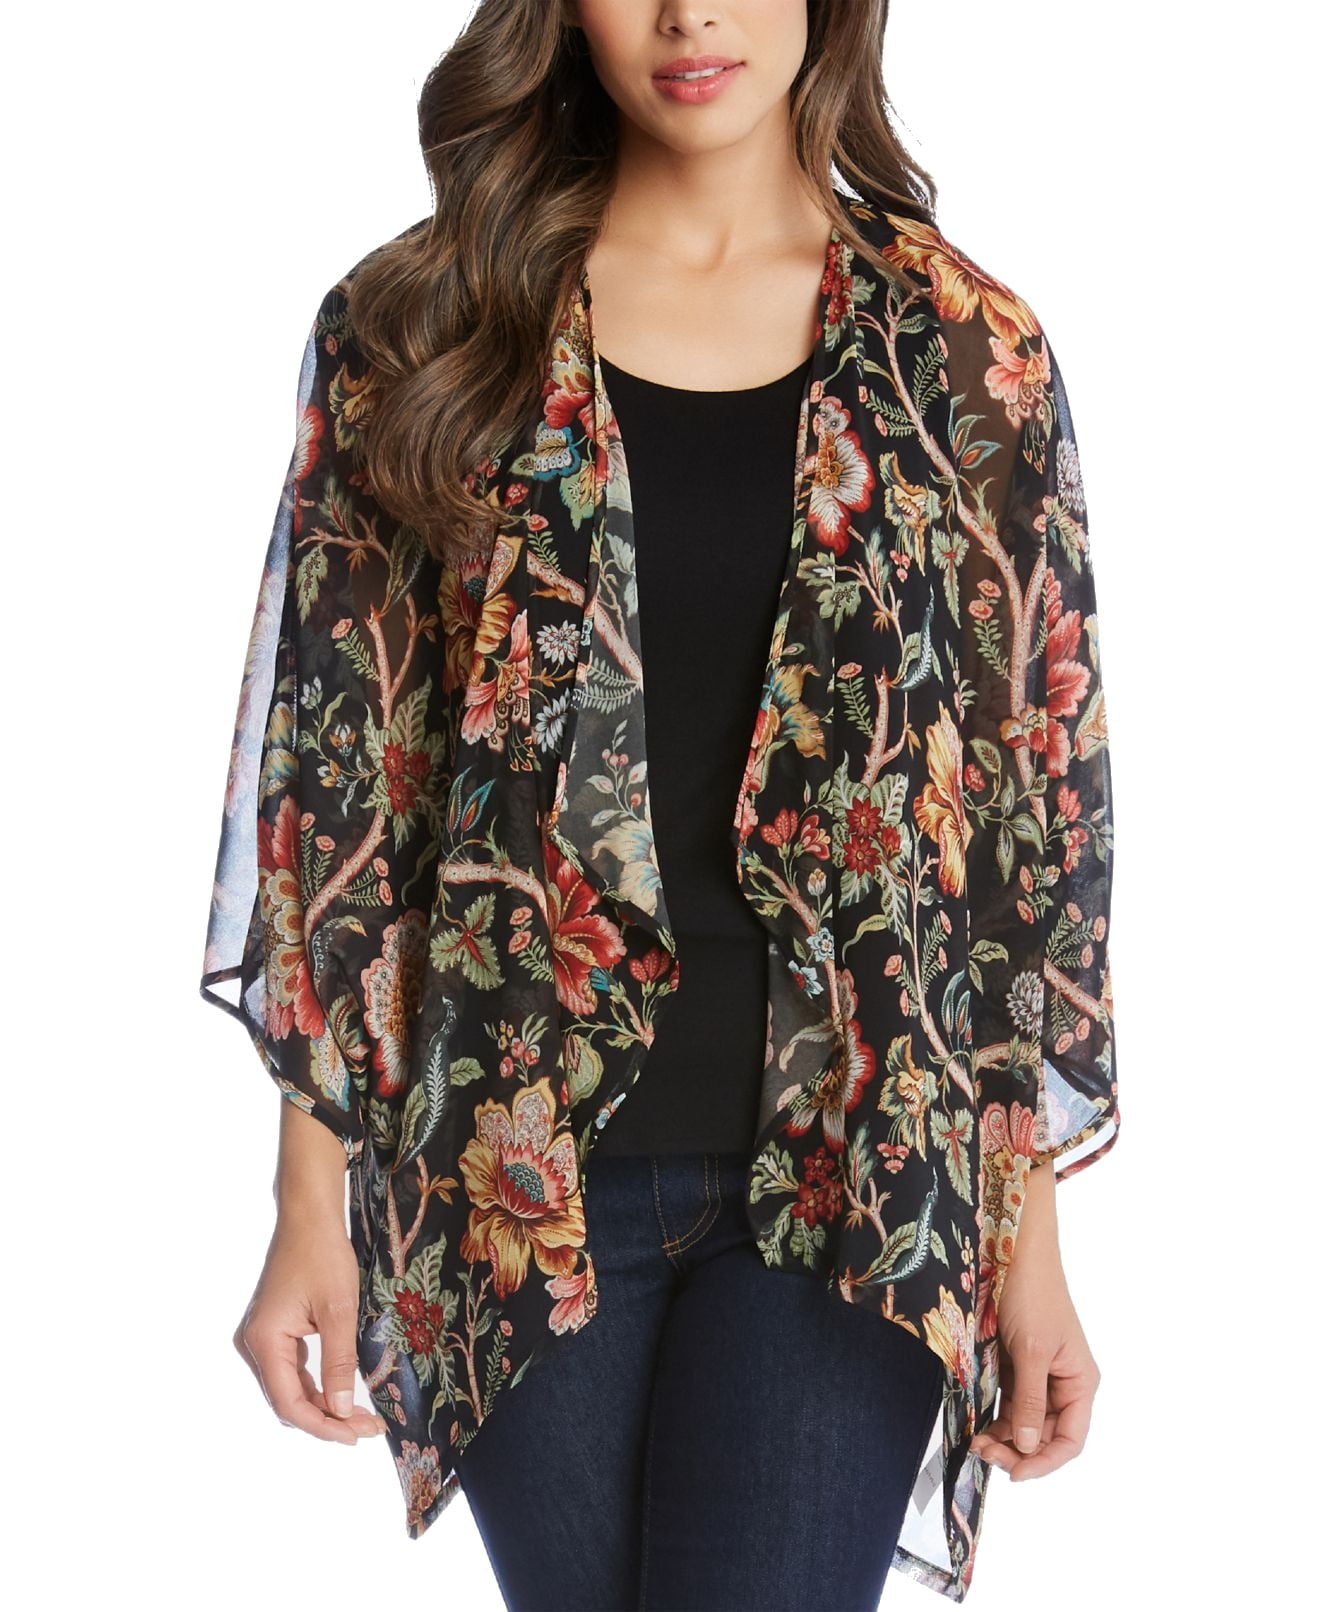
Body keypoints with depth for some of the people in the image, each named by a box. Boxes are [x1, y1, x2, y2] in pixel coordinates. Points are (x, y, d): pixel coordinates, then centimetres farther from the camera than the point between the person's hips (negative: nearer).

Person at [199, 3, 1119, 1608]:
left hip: (849, 1172, 0)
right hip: (519, 1167, 1)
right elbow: (328, 768, 1)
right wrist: (311, 1207, -1)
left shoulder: (965, 354, 2)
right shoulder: (413, 332, 1)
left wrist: (1030, 1235, 2)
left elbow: (1041, 801, 3)